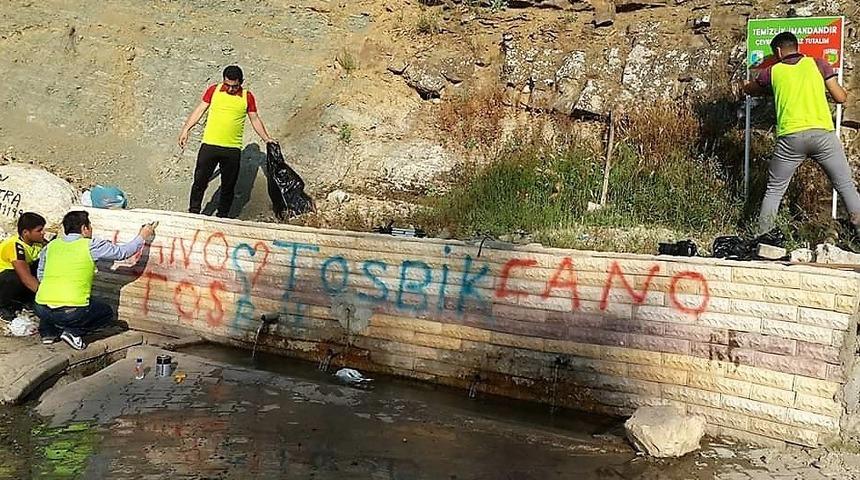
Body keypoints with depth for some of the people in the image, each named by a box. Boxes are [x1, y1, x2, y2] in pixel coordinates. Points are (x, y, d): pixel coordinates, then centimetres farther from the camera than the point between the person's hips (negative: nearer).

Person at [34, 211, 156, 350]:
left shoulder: (51, 246, 12)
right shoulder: (91, 246, -1)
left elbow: (40, 276, 23)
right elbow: (122, 252, 9)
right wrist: (142, 237, 24)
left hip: (42, 310, 5)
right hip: (73, 312, -5)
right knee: (106, 313, 22)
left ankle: (48, 331, 17)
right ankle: (73, 332, 0)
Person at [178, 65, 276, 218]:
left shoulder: (248, 97, 2)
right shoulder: (213, 90, 2)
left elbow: (255, 119, 11)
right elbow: (199, 110, 5)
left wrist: (266, 138, 3)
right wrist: (186, 130, -1)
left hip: (233, 149, 0)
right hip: (209, 145, 0)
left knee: (228, 186, 9)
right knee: (200, 181, 5)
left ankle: (222, 216, 24)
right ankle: (193, 212, 18)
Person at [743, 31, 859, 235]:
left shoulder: (772, 72, 13)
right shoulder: (818, 64, 12)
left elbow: (748, 89, 32)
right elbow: (840, 97, 11)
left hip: (790, 137, 0)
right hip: (823, 134, 0)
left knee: (774, 191, 13)